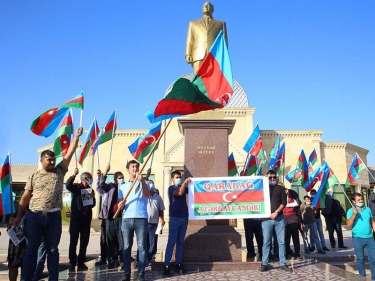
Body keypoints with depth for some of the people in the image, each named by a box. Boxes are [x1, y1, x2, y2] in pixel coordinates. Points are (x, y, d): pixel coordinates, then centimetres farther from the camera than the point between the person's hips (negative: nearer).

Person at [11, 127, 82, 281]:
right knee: (31, 250, 6)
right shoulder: (34, 177, 6)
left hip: (54, 217, 1)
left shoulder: (59, 171, 7)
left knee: (52, 250, 9)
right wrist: (18, 216, 5)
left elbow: (69, 153, 2)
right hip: (34, 217, 0)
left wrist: (76, 136, -2)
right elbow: (25, 197, 8)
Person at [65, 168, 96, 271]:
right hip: (76, 217, -4)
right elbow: (68, 185, -21)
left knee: (84, 241, 5)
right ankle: (72, 262, 4)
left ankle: (81, 262, 12)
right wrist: (74, 175, -33)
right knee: (73, 240, -4)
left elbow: (93, 204, 13)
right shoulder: (76, 187, 2)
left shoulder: (90, 190, 14)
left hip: (86, 218, 4)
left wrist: (93, 197, -7)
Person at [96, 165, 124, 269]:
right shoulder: (111, 186, 9)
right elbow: (100, 186, -3)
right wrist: (105, 173, -13)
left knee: (121, 239, 1)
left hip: (121, 217, -1)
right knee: (110, 239, 5)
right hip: (110, 217, 1)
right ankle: (111, 260, 13)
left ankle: (122, 260, 7)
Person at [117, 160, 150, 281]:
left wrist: (142, 180, -28)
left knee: (142, 247, -1)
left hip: (141, 219, -2)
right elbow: (119, 206, 11)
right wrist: (121, 204, -14)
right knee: (126, 247, 4)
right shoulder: (123, 187, 15)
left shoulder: (143, 183, 9)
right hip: (127, 219, 2)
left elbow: (147, 195, -13)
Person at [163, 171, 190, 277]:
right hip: (175, 218, -6)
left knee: (180, 242, 8)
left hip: (184, 217, 6)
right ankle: (166, 266, -6)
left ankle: (178, 264, 12)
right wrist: (185, 182, -18)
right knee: (171, 242, -7)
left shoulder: (183, 188, 17)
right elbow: (179, 193, -19)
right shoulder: (171, 188, -1)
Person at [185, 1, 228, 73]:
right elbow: (190, 40, 18)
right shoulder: (193, 23, 29)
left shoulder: (221, 23, 27)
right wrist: (188, 55, 1)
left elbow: (224, 40, 15)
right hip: (199, 55, 1)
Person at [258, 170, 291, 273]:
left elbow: (284, 202, 2)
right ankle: (264, 264, 6)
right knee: (266, 242, 1)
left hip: (279, 218, 1)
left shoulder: (280, 188, 11)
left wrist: (276, 212, -10)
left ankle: (283, 264, 11)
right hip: (266, 218, -1)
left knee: (281, 241, 3)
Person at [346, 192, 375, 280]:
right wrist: (354, 214, -22)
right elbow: (349, 224, -13)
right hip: (357, 238, -3)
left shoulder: (368, 209, 8)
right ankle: (362, 276, 20)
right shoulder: (351, 211, -4)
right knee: (360, 259, 7)